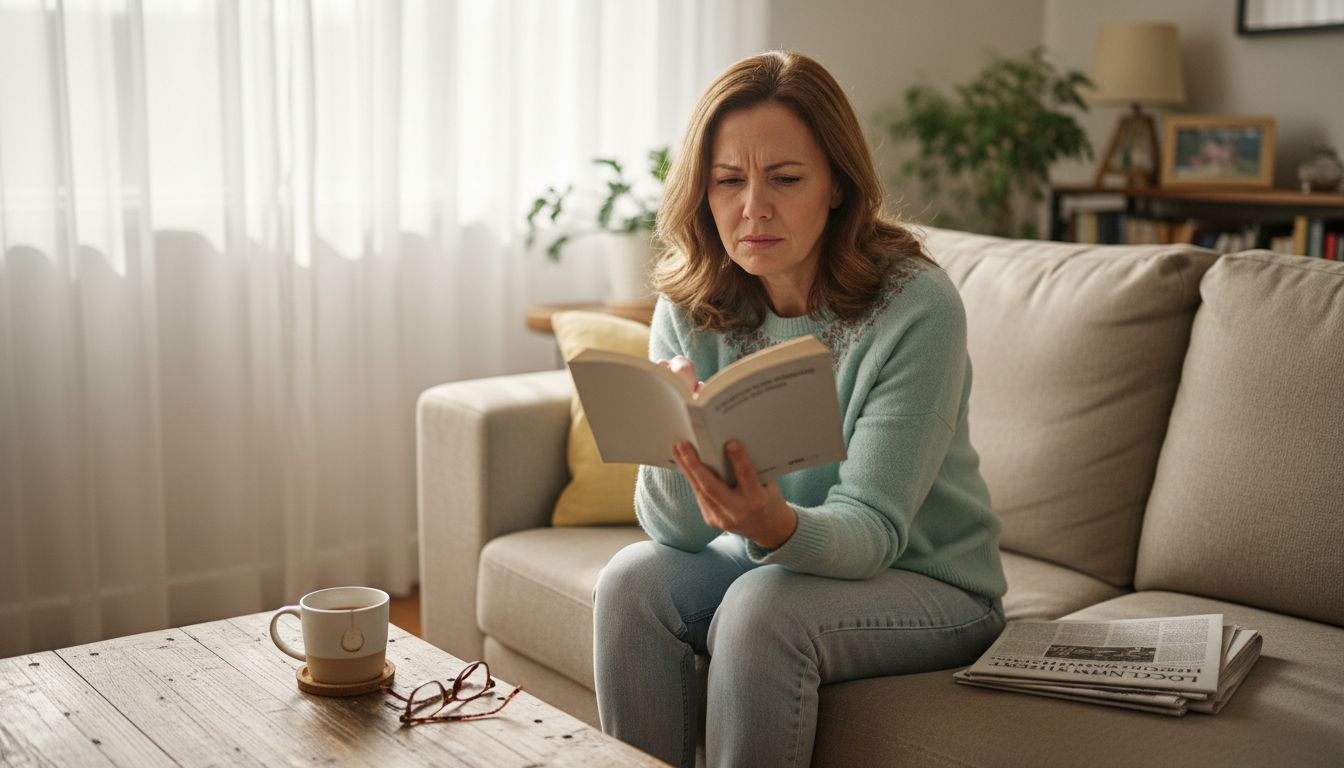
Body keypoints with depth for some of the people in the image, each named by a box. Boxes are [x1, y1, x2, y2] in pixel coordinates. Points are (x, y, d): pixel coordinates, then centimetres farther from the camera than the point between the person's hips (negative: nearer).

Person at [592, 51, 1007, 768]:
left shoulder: (916, 306, -22)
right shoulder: (689, 308, -8)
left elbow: (871, 530, -24)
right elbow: (679, 532, -13)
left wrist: (779, 527, -46)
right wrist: (673, 446, -36)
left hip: (926, 582, -4)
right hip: (775, 558, 5)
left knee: (762, 608, -30)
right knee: (633, 581, -20)